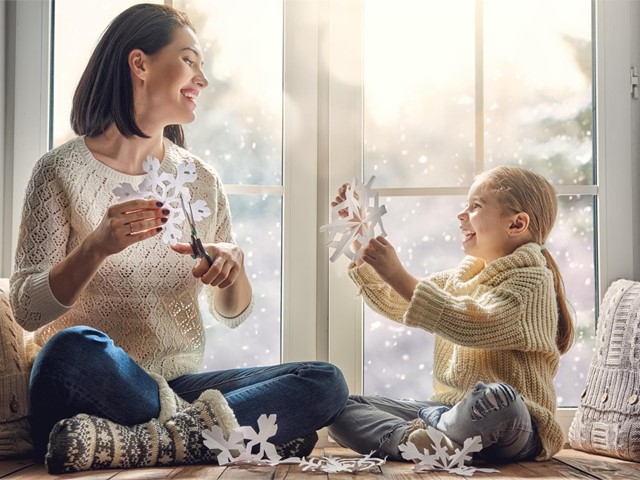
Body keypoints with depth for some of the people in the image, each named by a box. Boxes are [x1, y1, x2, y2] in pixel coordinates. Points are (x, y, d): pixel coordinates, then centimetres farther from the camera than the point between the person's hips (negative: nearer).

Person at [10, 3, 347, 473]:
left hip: (179, 382, 5)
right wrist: (96, 247, -25)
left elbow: (233, 313, 13)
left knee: (326, 383, -18)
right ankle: (199, 427, -18)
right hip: (97, 387, -5)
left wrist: (230, 266, -10)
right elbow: (27, 310, -8)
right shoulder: (63, 170, -2)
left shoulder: (201, 180, 11)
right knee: (72, 348, -39)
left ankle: (132, 443, -29)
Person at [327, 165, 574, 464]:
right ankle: (409, 437, -31)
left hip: (515, 428, -7)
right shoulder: (460, 277, 18)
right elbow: (392, 303, 22)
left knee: (495, 398, -42)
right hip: (448, 407, 7)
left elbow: (472, 325, -24)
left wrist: (398, 276, -26)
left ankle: (428, 423, -13)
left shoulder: (531, 281, -7)